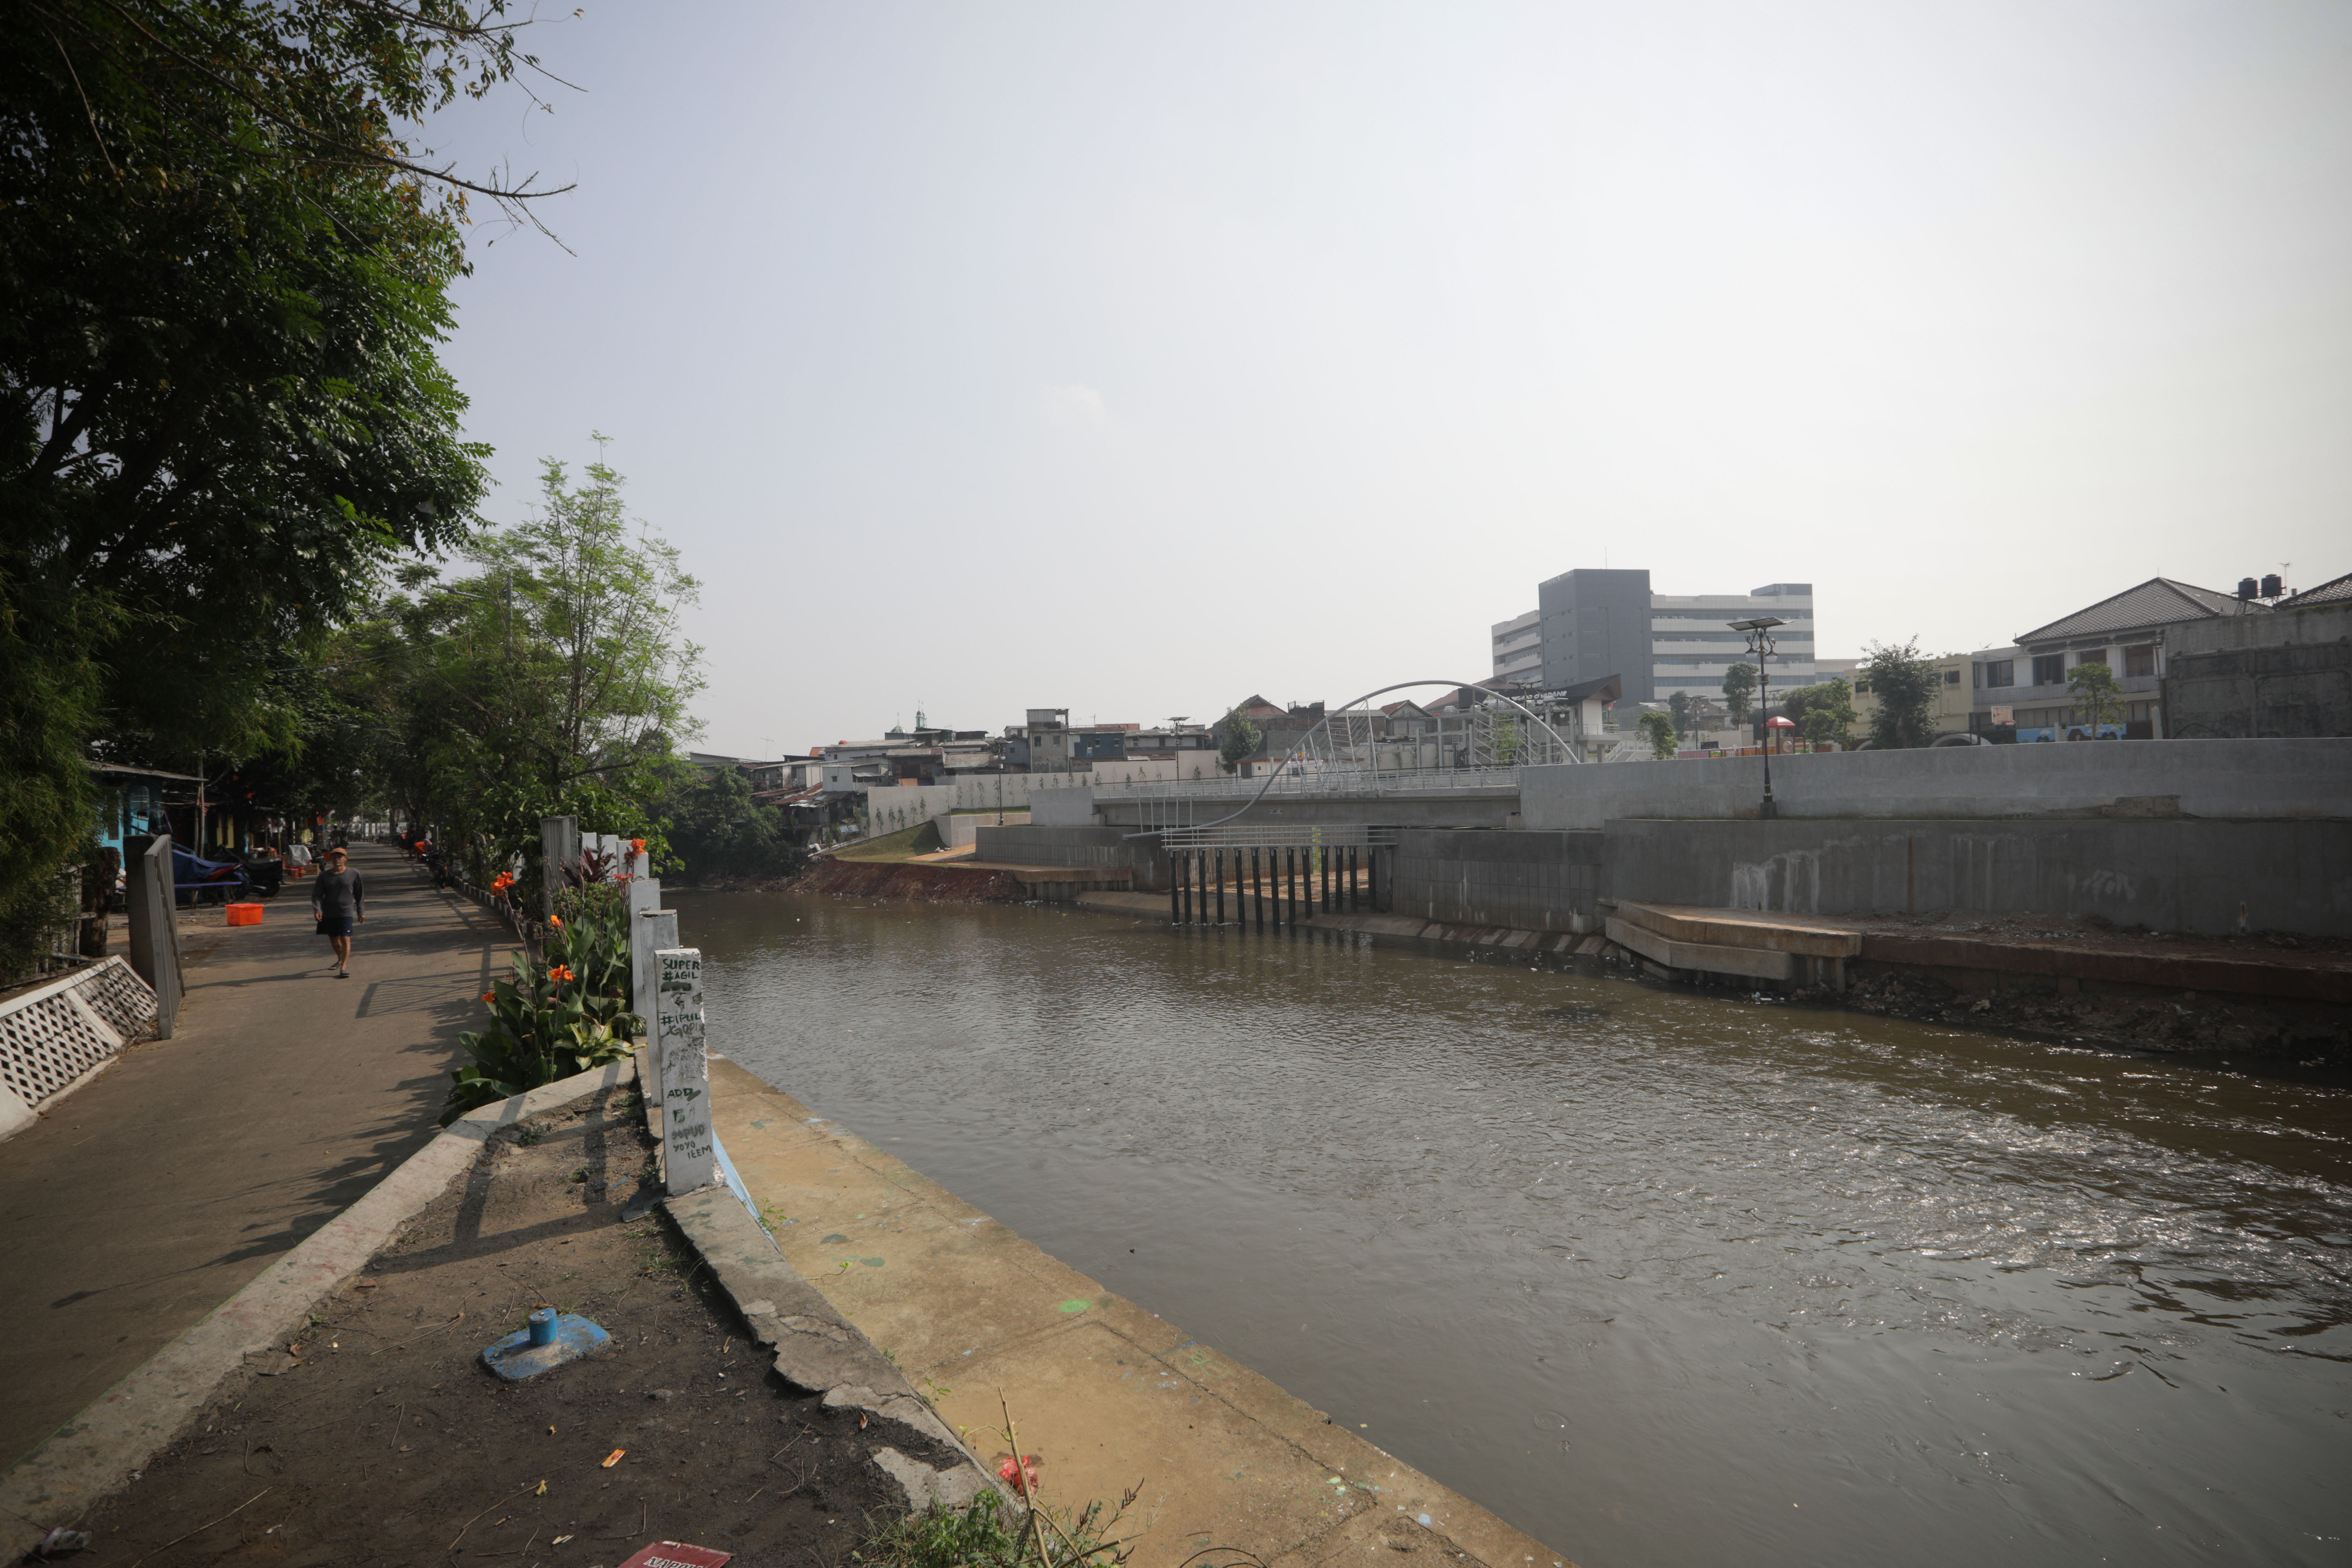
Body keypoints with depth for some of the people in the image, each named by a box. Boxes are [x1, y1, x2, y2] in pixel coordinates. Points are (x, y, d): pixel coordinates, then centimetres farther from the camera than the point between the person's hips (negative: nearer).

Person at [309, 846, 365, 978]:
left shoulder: (354, 874, 1)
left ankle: (344, 967, -15)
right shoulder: (324, 876, 3)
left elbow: (359, 894, 7)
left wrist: (361, 912, 8)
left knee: (345, 939, -12)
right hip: (328, 914, 3)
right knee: (334, 940, 15)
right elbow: (317, 895, 2)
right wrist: (317, 910, -14)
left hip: (346, 913, -3)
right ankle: (340, 959, 39)